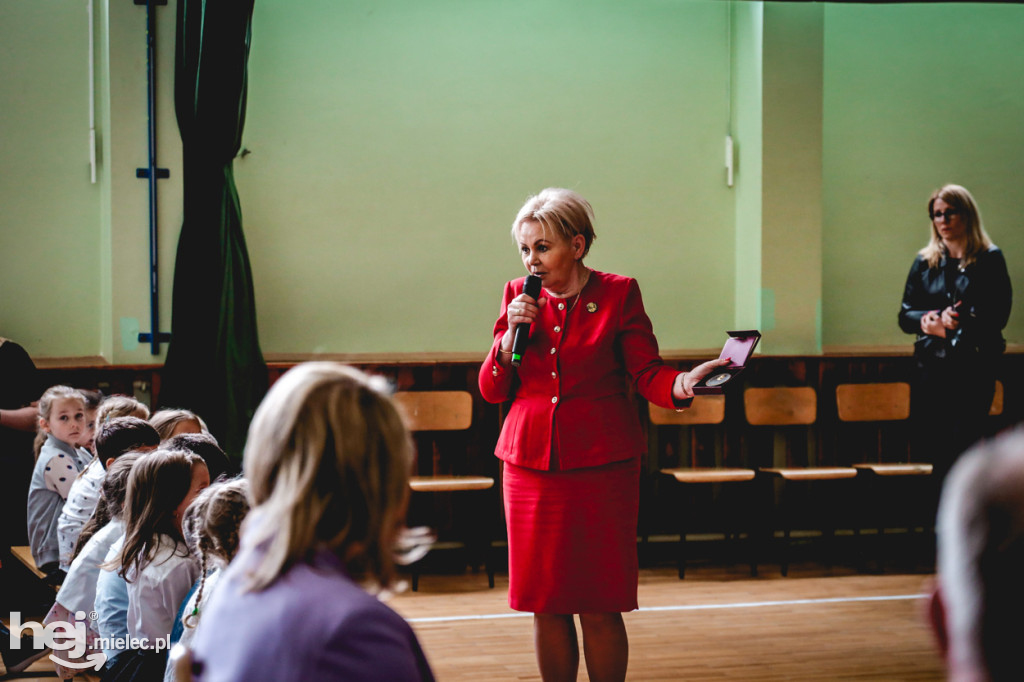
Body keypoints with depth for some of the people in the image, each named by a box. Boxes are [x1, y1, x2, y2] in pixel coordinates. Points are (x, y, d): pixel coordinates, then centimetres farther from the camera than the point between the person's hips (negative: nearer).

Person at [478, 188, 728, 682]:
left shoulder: (618, 294, 0)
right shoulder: (518, 297, 9)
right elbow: (491, 390, 10)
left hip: (602, 468, -3)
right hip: (531, 467, 3)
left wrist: (683, 385, -25)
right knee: (545, 605, 5)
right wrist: (512, 335, -6)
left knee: (599, 606, -2)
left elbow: (647, 373, -4)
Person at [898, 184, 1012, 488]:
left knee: (960, 451, -10)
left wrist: (959, 321, -16)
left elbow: (998, 315, -4)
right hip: (932, 368, 4)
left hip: (974, 369, -4)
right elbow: (905, 315, 12)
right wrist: (929, 320, -9)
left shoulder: (989, 259, 2)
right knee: (931, 450, 2)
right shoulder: (925, 261, 13)